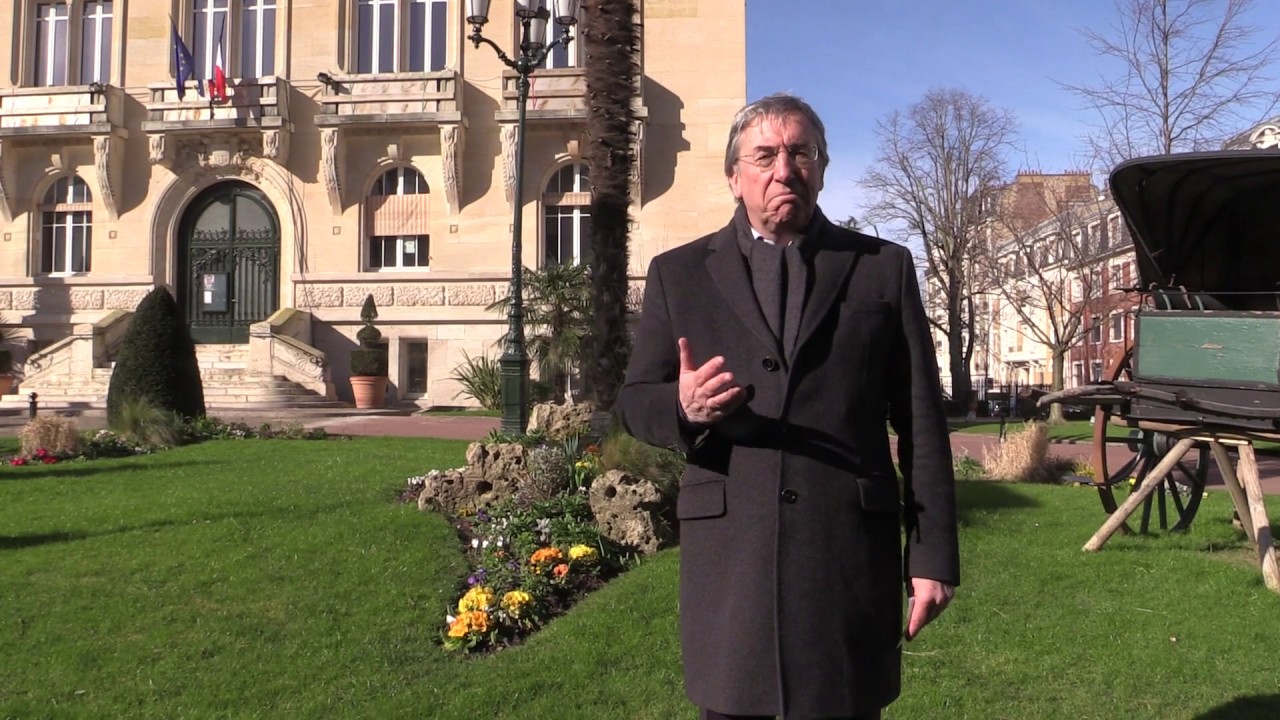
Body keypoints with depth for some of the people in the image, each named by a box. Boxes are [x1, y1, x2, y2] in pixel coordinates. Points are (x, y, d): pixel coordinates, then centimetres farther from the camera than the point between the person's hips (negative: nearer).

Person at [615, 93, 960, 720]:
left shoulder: (885, 268, 8)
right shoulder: (678, 274, 8)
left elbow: (921, 422, 6)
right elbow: (633, 402, 8)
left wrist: (933, 554, 2)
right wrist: (683, 408, -15)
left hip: (850, 551, 0)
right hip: (726, 556, 1)